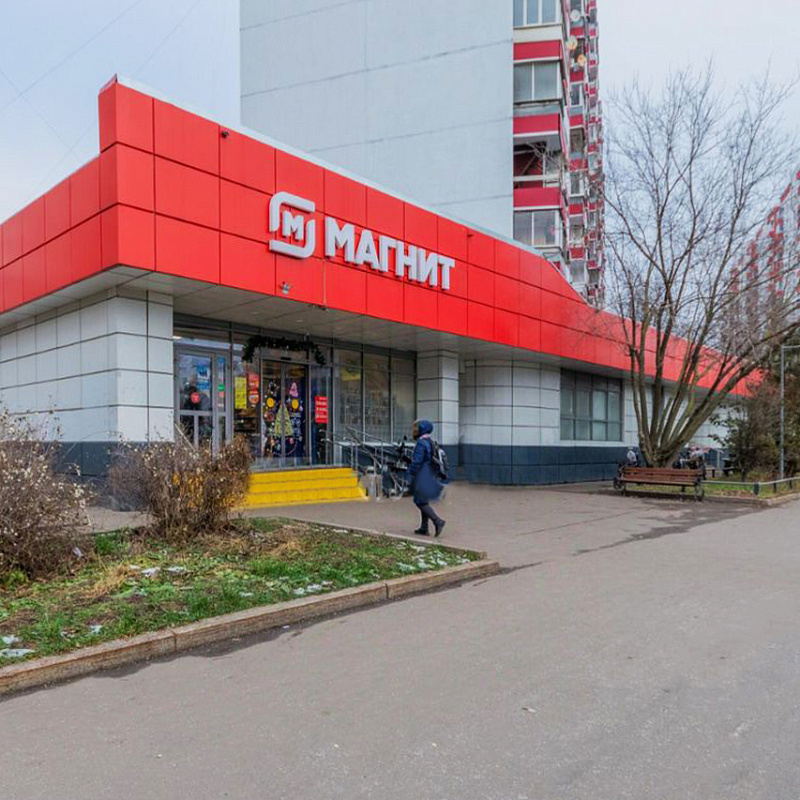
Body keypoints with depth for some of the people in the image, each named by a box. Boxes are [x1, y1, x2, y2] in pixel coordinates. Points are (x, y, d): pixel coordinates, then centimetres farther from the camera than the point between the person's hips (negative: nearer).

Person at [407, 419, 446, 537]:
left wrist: (410, 474, -15)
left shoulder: (421, 443, -16)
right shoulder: (430, 441, 14)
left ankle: (437, 521, -15)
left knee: (420, 501, -6)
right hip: (430, 476, 10)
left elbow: (417, 461, -21)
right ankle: (424, 528, 17)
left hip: (422, 477, -10)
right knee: (424, 501, 14)